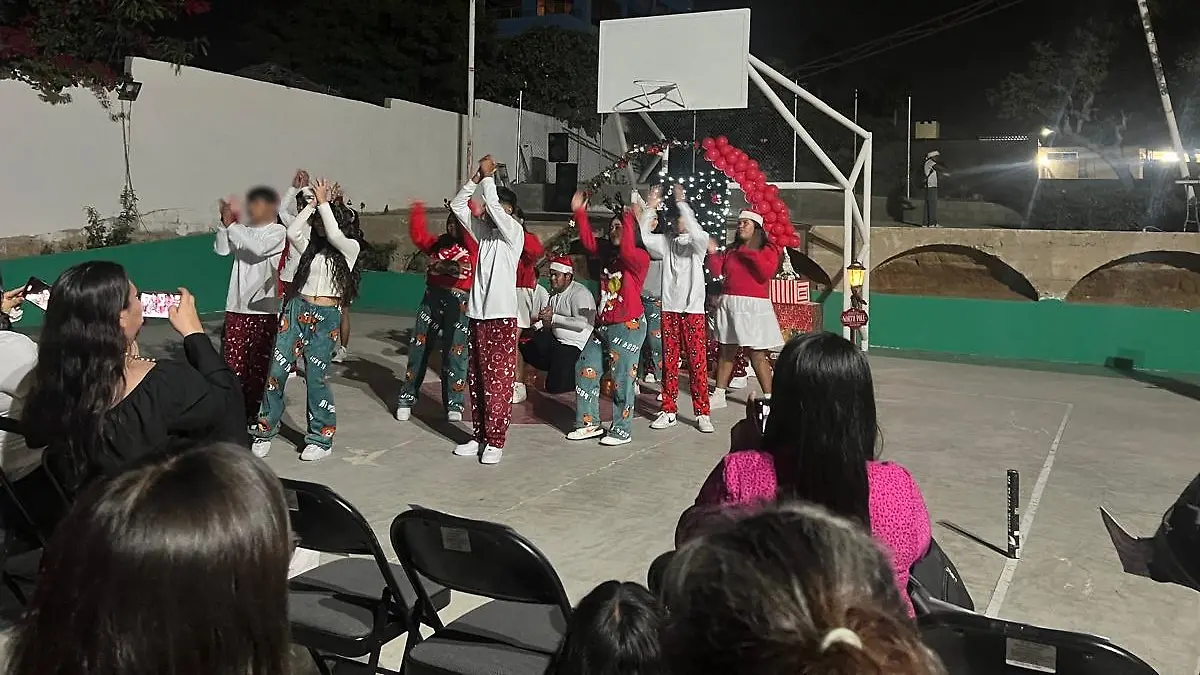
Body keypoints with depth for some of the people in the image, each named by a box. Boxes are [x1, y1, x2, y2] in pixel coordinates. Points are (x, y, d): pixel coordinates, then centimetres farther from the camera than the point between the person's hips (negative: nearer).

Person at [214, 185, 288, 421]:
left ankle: (255, 412, 10)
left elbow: (258, 248, -20)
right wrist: (226, 222, -11)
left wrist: (233, 224, -17)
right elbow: (221, 249, 1)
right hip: (236, 307, 5)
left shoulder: (277, 232, -3)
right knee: (232, 362, 5)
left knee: (259, 364, 2)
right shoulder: (243, 231, 12)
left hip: (263, 309, -5)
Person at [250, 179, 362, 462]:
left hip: (326, 316, -4)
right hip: (297, 310, 4)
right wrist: (312, 204, -8)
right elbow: (292, 232, -9)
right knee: (277, 370, 0)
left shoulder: (350, 247, 1)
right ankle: (265, 430, 15)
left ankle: (321, 439, 12)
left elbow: (333, 235, -19)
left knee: (316, 377, -2)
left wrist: (324, 202, -13)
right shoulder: (311, 242, 10)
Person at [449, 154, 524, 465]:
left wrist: (488, 176, -7)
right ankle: (480, 436, 20)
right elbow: (457, 205, 14)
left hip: (502, 317, -7)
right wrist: (476, 179, 4)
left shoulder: (514, 231, -5)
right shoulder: (484, 231, 13)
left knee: (498, 382, -4)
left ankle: (495, 441, 2)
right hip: (478, 315, 7)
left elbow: (494, 207, -19)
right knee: (476, 379, 11)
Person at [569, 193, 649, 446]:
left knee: (622, 379, -4)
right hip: (602, 325, 8)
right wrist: (580, 213, 5)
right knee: (585, 371, 10)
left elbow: (627, 250, -28)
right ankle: (589, 423, 19)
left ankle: (622, 431, 7)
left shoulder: (640, 256, -8)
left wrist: (629, 219, -29)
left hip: (628, 326, -8)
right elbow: (589, 243, 10)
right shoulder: (608, 254, 14)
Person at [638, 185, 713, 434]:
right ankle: (669, 411, 13)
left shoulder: (697, 243, 2)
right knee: (669, 361, 6)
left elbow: (698, 234, -22)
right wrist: (650, 208, -6)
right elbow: (642, 236, 0)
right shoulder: (666, 242, 12)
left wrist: (682, 203, -20)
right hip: (669, 309, 3)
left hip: (693, 310, -3)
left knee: (697, 362, -4)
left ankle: (702, 413, 2)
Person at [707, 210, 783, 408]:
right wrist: (713, 253, -3)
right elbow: (718, 271, 8)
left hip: (754, 306, -4)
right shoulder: (731, 250, 16)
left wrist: (752, 254, -16)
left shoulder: (768, 250, 3)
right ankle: (719, 395, 13)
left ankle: (768, 397, -1)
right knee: (726, 350, 7)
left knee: (757, 354, -7)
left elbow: (767, 273, -13)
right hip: (729, 304, 5)